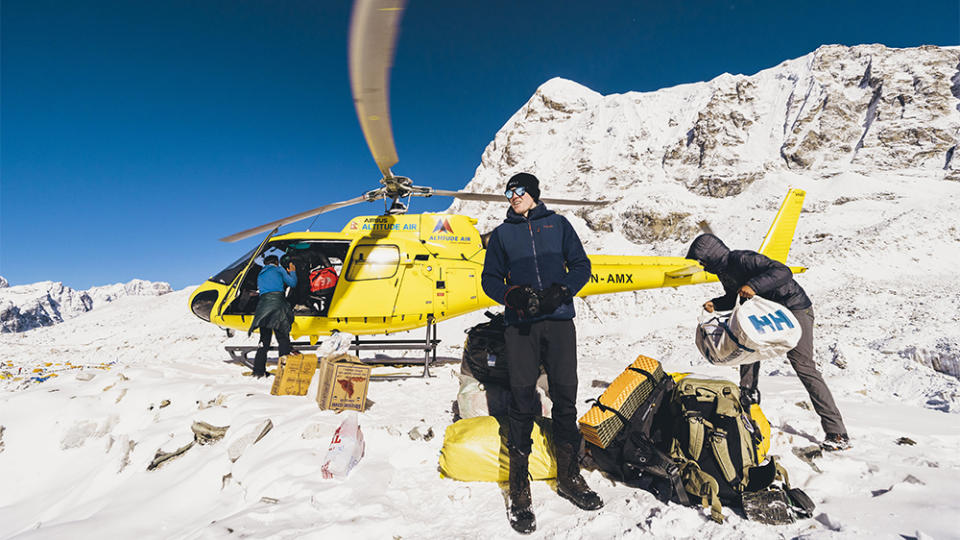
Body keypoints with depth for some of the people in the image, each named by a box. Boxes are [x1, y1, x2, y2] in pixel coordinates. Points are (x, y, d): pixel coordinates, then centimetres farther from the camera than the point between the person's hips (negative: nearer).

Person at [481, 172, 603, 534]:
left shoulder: (557, 224, 14)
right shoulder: (501, 234, 16)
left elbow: (581, 265, 10)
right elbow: (490, 279, 12)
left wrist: (559, 291, -9)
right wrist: (514, 295, -9)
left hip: (559, 320, 1)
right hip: (520, 325, 0)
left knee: (565, 397, 3)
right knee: (523, 401, -4)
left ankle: (569, 477, 20)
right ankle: (519, 491, 5)